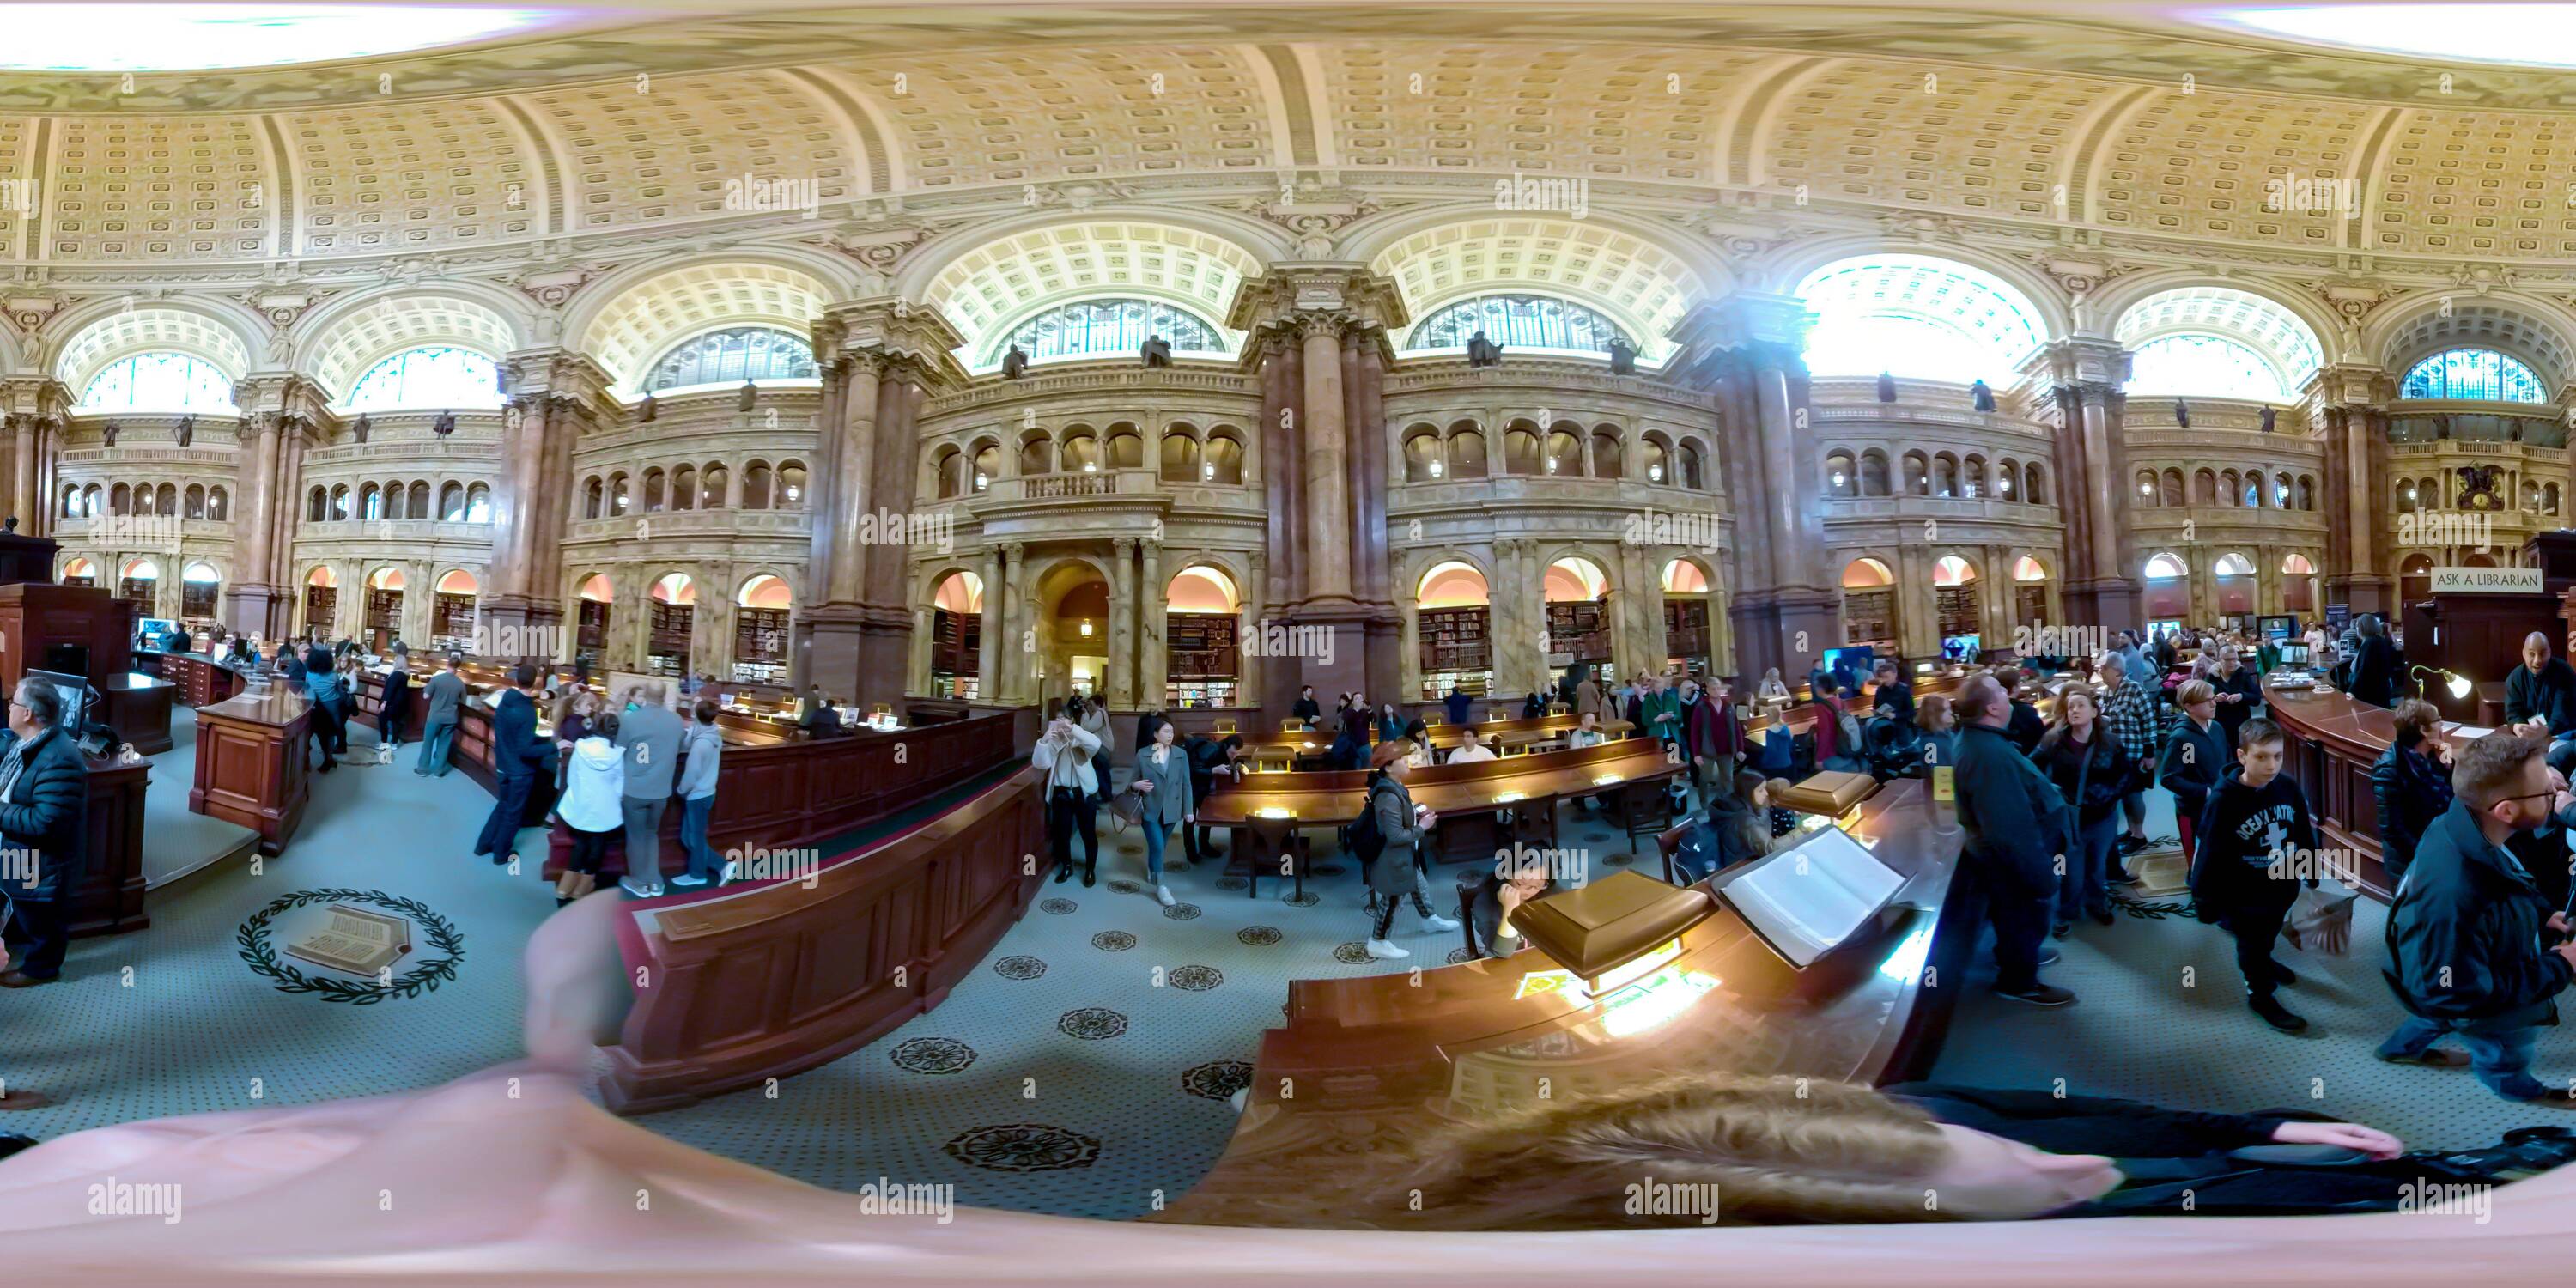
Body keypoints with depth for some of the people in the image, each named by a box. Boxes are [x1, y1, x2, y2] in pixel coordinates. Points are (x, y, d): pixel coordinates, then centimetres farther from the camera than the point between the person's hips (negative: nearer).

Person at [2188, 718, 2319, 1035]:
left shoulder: (2288, 787, -13)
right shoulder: (2224, 800, -28)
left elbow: (2304, 834, 3)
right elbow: (2208, 855, -21)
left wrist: (2312, 875, 12)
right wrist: (2204, 900, -16)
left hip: (2283, 887, 5)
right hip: (2243, 896, -5)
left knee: (2268, 936, 31)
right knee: (2251, 946, 16)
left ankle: (2264, 963, 59)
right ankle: (2260, 995, 38)